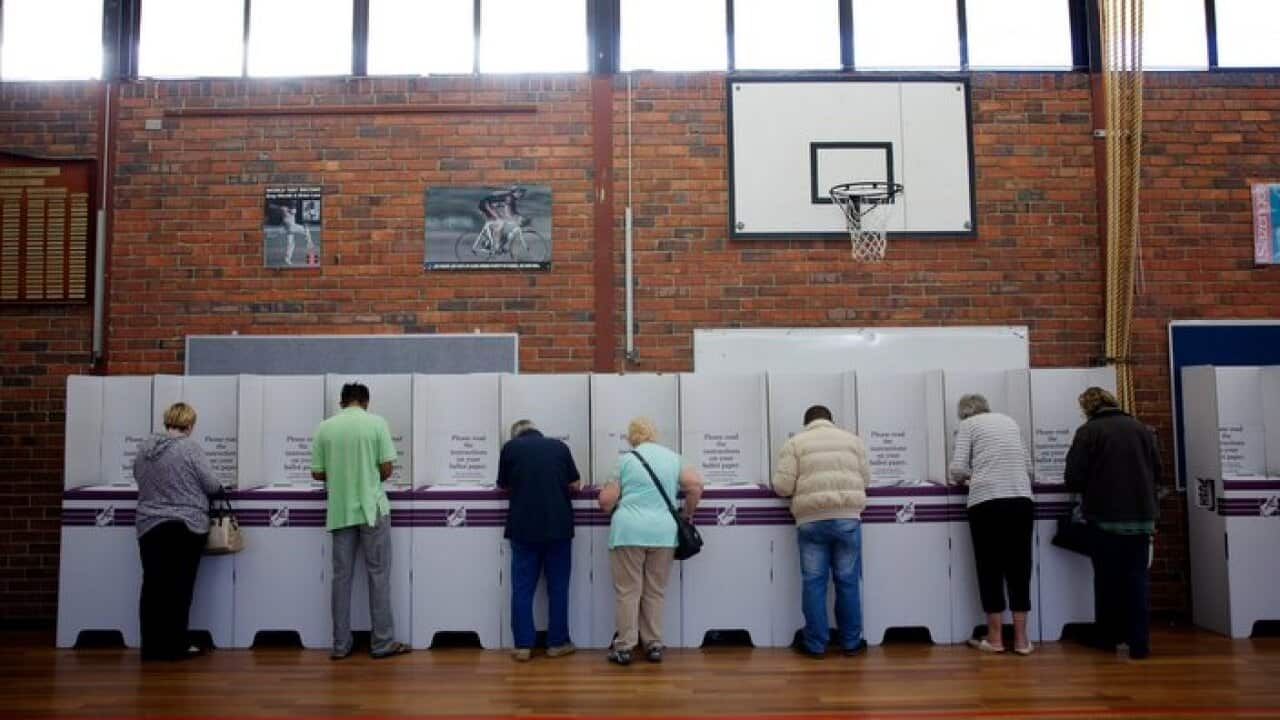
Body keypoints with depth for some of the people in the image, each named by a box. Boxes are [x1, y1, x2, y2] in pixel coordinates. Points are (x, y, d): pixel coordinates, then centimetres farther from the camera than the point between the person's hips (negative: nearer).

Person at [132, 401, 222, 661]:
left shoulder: (144, 447, 5)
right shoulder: (189, 447, -11)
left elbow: (139, 478, 18)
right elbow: (211, 485, -8)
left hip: (149, 526, 5)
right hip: (186, 526, -4)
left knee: (153, 586, 9)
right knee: (180, 587, 3)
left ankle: (152, 646, 13)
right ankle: (175, 646, 8)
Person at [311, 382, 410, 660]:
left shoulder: (325, 428, 2)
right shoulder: (376, 423, -5)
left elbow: (318, 473, 4)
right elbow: (386, 468, -6)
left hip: (340, 511, 3)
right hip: (372, 508, -3)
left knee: (341, 576, 8)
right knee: (378, 574, 4)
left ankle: (341, 644, 13)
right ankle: (382, 642, 7)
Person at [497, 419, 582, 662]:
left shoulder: (510, 447, 2)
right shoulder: (559, 446, 5)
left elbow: (504, 486, 14)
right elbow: (575, 484, 11)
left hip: (523, 527, -1)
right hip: (558, 526, 1)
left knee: (522, 588, 6)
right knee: (557, 587, 10)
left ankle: (523, 645, 6)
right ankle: (557, 642, 15)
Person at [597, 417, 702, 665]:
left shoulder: (625, 460, 3)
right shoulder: (672, 458, 11)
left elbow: (606, 501, 0)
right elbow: (695, 486, 2)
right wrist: (687, 515, 15)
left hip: (629, 531, -3)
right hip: (663, 532, 3)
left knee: (627, 591, 4)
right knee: (655, 592, 12)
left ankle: (624, 647, 7)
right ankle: (653, 645, 16)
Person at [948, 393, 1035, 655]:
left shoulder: (968, 424, 7)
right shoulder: (1009, 421, 21)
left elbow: (957, 469, -3)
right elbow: (1028, 466, 20)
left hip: (987, 501, -4)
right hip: (1021, 500, 4)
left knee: (990, 569, 5)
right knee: (1019, 568, 9)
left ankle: (995, 639, 12)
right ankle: (1021, 639, 13)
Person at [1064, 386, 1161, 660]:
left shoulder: (1088, 431, -7)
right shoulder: (1141, 428, 6)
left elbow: (1073, 478, -8)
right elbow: (1156, 469, 15)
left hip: (1105, 516, -3)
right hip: (1141, 515, 3)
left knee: (1107, 578, 10)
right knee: (1136, 578, 8)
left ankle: (1107, 637, 20)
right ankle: (1139, 642, 5)